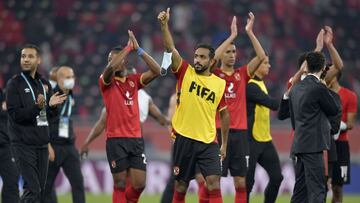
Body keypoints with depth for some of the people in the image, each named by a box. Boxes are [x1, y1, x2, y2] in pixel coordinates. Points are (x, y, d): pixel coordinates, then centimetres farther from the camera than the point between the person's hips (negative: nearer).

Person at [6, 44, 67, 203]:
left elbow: (48, 116, 15)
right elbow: (15, 115, -13)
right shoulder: (15, 84, -4)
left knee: (40, 190, 5)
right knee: (33, 189, -15)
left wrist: (52, 106, -7)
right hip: (24, 145, -6)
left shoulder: (44, 84, 13)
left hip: (42, 144, 6)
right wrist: (37, 106, -26)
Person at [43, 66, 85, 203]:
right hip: (53, 147, -5)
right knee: (46, 186, 3)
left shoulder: (70, 97, 12)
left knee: (78, 182, -7)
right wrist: (48, 146, -18)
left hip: (69, 147, 5)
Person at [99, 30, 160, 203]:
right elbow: (110, 67, -21)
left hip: (136, 138, 4)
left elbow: (156, 71, -2)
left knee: (139, 184, -1)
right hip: (116, 139, -4)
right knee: (120, 184, -2)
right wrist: (128, 48, -14)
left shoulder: (134, 81, 12)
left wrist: (139, 50, -7)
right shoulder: (106, 82, 1)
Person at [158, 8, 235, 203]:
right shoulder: (185, 72, 2)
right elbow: (170, 49, -11)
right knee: (181, 186, 5)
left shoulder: (220, 83, 6)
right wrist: (164, 25, -24)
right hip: (184, 139, -1)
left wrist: (224, 143, 15)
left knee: (214, 183, -11)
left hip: (208, 142, 1)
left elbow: (224, 114, 15)